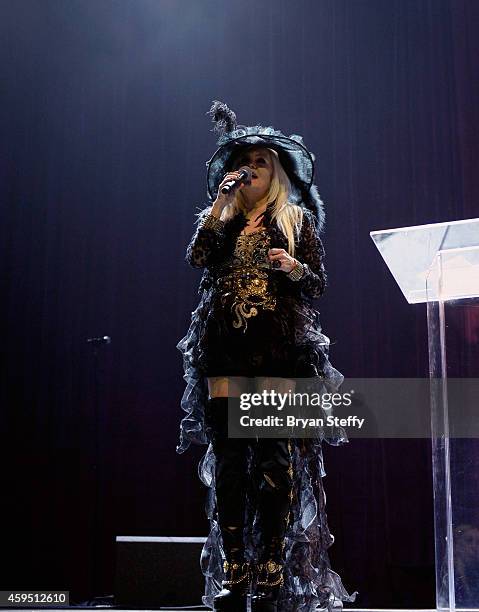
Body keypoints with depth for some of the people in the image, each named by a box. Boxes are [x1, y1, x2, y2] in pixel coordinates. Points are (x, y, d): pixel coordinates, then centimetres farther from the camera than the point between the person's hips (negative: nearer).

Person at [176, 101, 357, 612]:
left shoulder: (297, 220, 15)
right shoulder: (220, 218, 19)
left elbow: (318, 284, 10)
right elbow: (198, 257, -1)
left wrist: (294, 267, -11)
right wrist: (221, 200, -2)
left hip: (279, 345, -2)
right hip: (224, 344, 2)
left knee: (276, 458, -8)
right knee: (228, 457, -4)